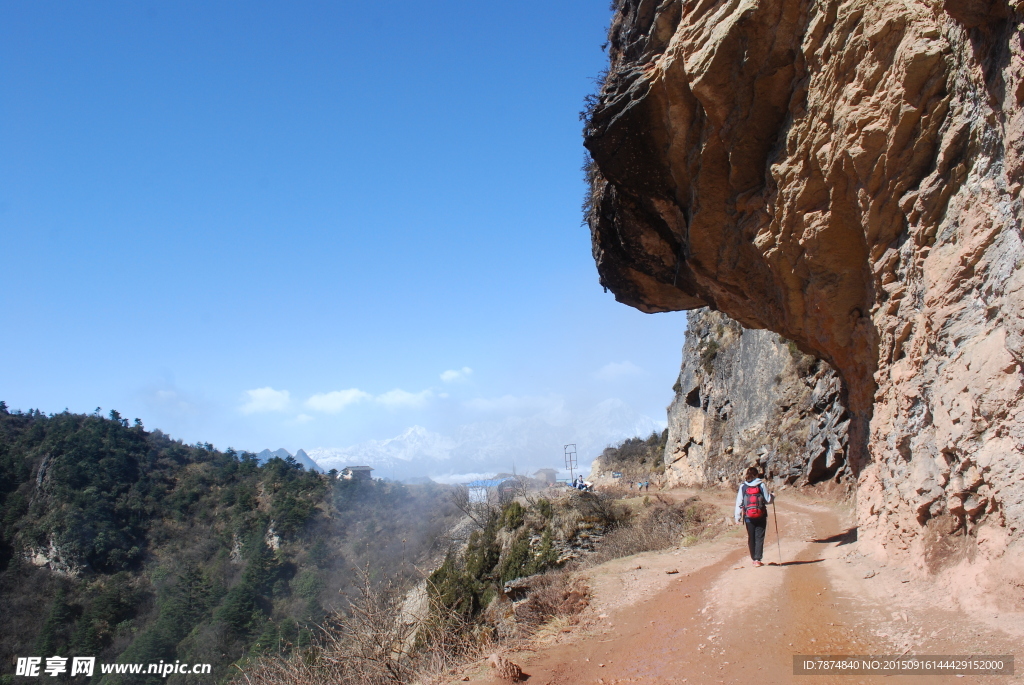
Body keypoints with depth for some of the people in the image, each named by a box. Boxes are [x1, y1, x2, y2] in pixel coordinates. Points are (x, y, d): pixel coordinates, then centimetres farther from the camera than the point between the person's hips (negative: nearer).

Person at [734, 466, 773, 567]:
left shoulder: (743, 486, -1)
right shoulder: (762, 485, -4)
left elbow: (739, 503, -1)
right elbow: (768, 499, -1)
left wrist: (737, 517, 4)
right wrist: (772, 496, 21)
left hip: (748, 517, 2)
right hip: (761, 516, -1)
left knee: (751, 538, 13)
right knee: (759, 538, 2)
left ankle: (753, 558, 23)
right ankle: (757, 560, -4)